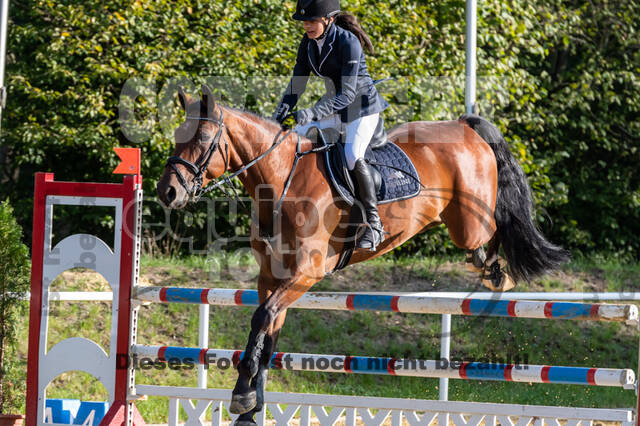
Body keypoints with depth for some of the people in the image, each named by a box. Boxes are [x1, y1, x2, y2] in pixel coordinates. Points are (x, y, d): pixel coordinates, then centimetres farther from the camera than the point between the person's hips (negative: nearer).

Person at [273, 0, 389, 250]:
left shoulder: (348, 42, -26)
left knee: (352, 155, -30)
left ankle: (374, 223, -22)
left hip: (363, 107, -8)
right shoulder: (309, 42, -4)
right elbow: (297, 84, 1)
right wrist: (281, 114, -15)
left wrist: (310, 114, -39)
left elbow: (347, 93, -30)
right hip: (334, 106, 8)